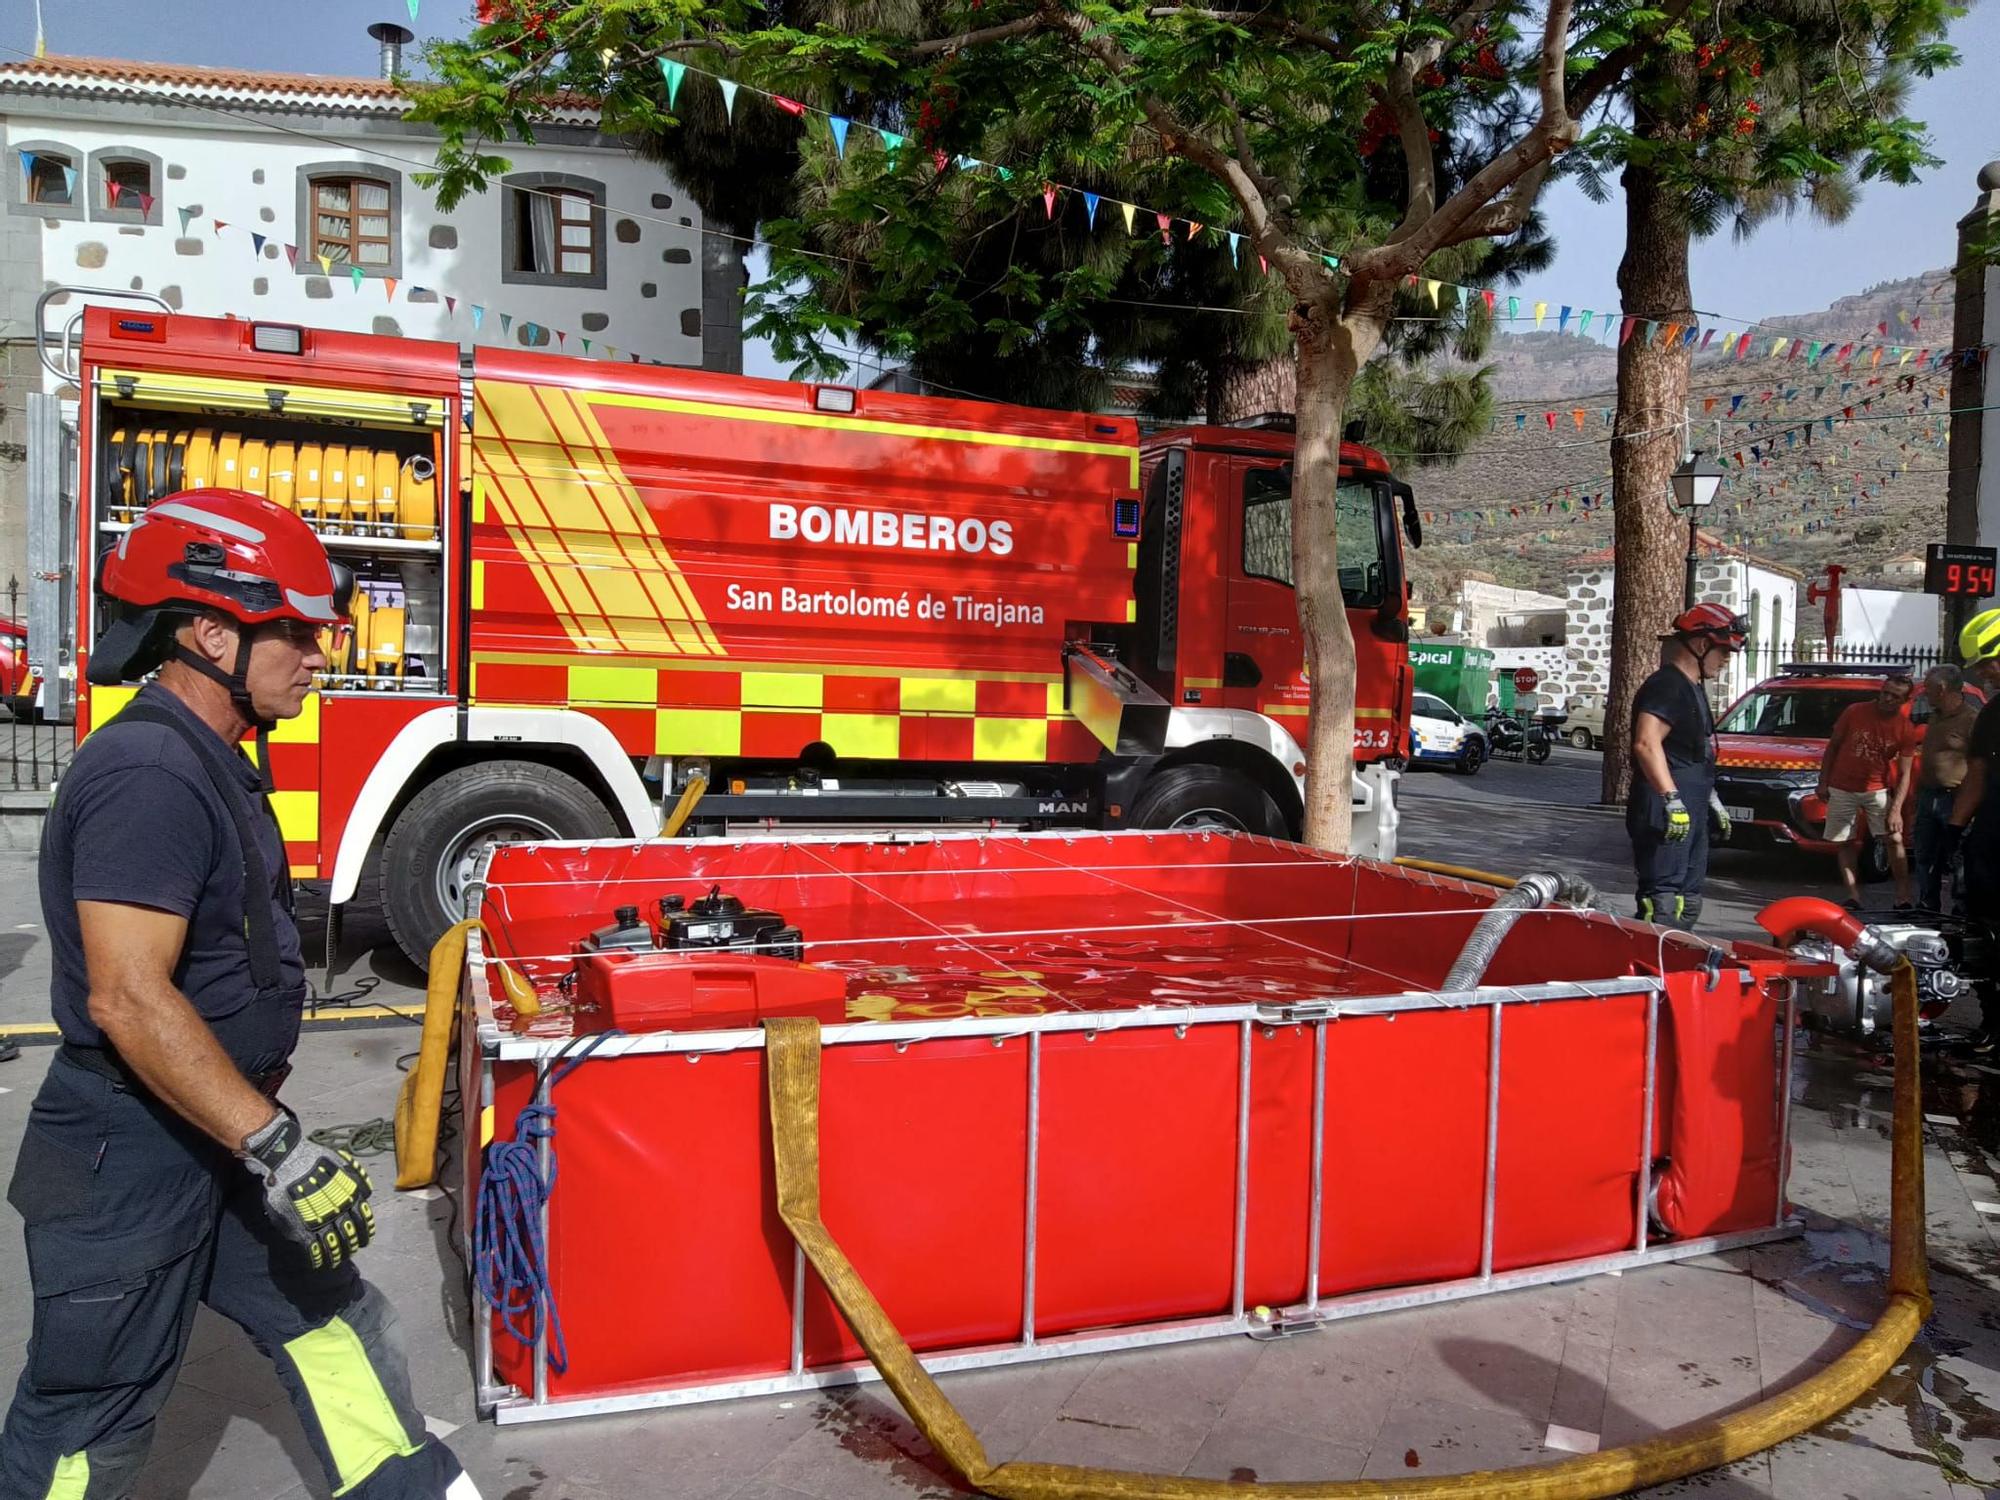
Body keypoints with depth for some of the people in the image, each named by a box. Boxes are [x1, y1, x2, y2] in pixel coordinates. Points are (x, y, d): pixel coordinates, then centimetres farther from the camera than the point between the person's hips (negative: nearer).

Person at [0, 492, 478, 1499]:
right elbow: (128, 999, -30)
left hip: (216, 1144, 10)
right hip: (129, 1163, -9)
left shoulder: (208, 762, 8)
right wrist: (276, 1148, -29)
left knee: (332, 1323, 15)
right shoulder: (146, 772, -24)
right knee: (90, 1418, 9)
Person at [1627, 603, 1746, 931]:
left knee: (1687, 904, 16)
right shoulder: (1666, 685, -13)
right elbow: (1646, 744, -26)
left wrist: (1713, 802, 29)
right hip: (1664, 815, -11)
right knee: (1662, 907, -14)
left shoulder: (1693, 688, 20)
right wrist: (1673, 800, -30)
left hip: (1691, 816, 11)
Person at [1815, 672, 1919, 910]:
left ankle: (1903, 899, -6)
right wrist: (1823, 782, -1)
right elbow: (1832, 746, 2)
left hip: (1878, 790, 0)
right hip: (1842, 790, 0)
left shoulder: (1906, 729, -7)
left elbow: (1904, 773, -7)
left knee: (1894, 840, -9)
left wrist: (1895, 809, -17)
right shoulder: (1855, 712, -8)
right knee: (1844, 844, 1)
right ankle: (1853, 899, 5)